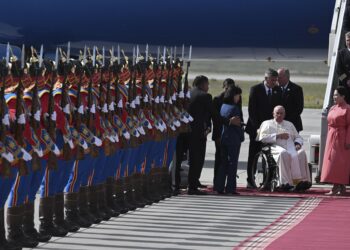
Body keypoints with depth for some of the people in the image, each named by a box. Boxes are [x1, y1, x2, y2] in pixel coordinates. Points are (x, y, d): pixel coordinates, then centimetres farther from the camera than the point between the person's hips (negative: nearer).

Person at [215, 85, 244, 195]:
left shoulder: (223, 106, 7)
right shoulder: (234, 108, -15)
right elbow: (237, 124, -14)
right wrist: (242, 136, -2)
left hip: (223, 137, 7)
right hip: (233, 138, -7)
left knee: (223, 162, 11)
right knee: (232, 162, -1)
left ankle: (219, 187, 10)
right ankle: (230, 188, -1)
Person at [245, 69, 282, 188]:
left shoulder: (278, 90, 7)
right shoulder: (255, 89, -2)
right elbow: (251, 109, -5)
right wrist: (256, 126, -11)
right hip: (257, 127, -2)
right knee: (253, 156, 4)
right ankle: (250, 181, 8)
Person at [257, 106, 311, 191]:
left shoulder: (289, 124, 32)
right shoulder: (267, 124, 19)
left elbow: (298, 137, 28)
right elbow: (262, 138, 3)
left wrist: (298, 144, 4)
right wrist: (278, 136, -5)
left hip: (291, 148, 4)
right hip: (276, 148, -4)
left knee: (301, 153, -31)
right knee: (284, 153, -40)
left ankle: (303, 180, -39)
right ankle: (286, 182, -46)